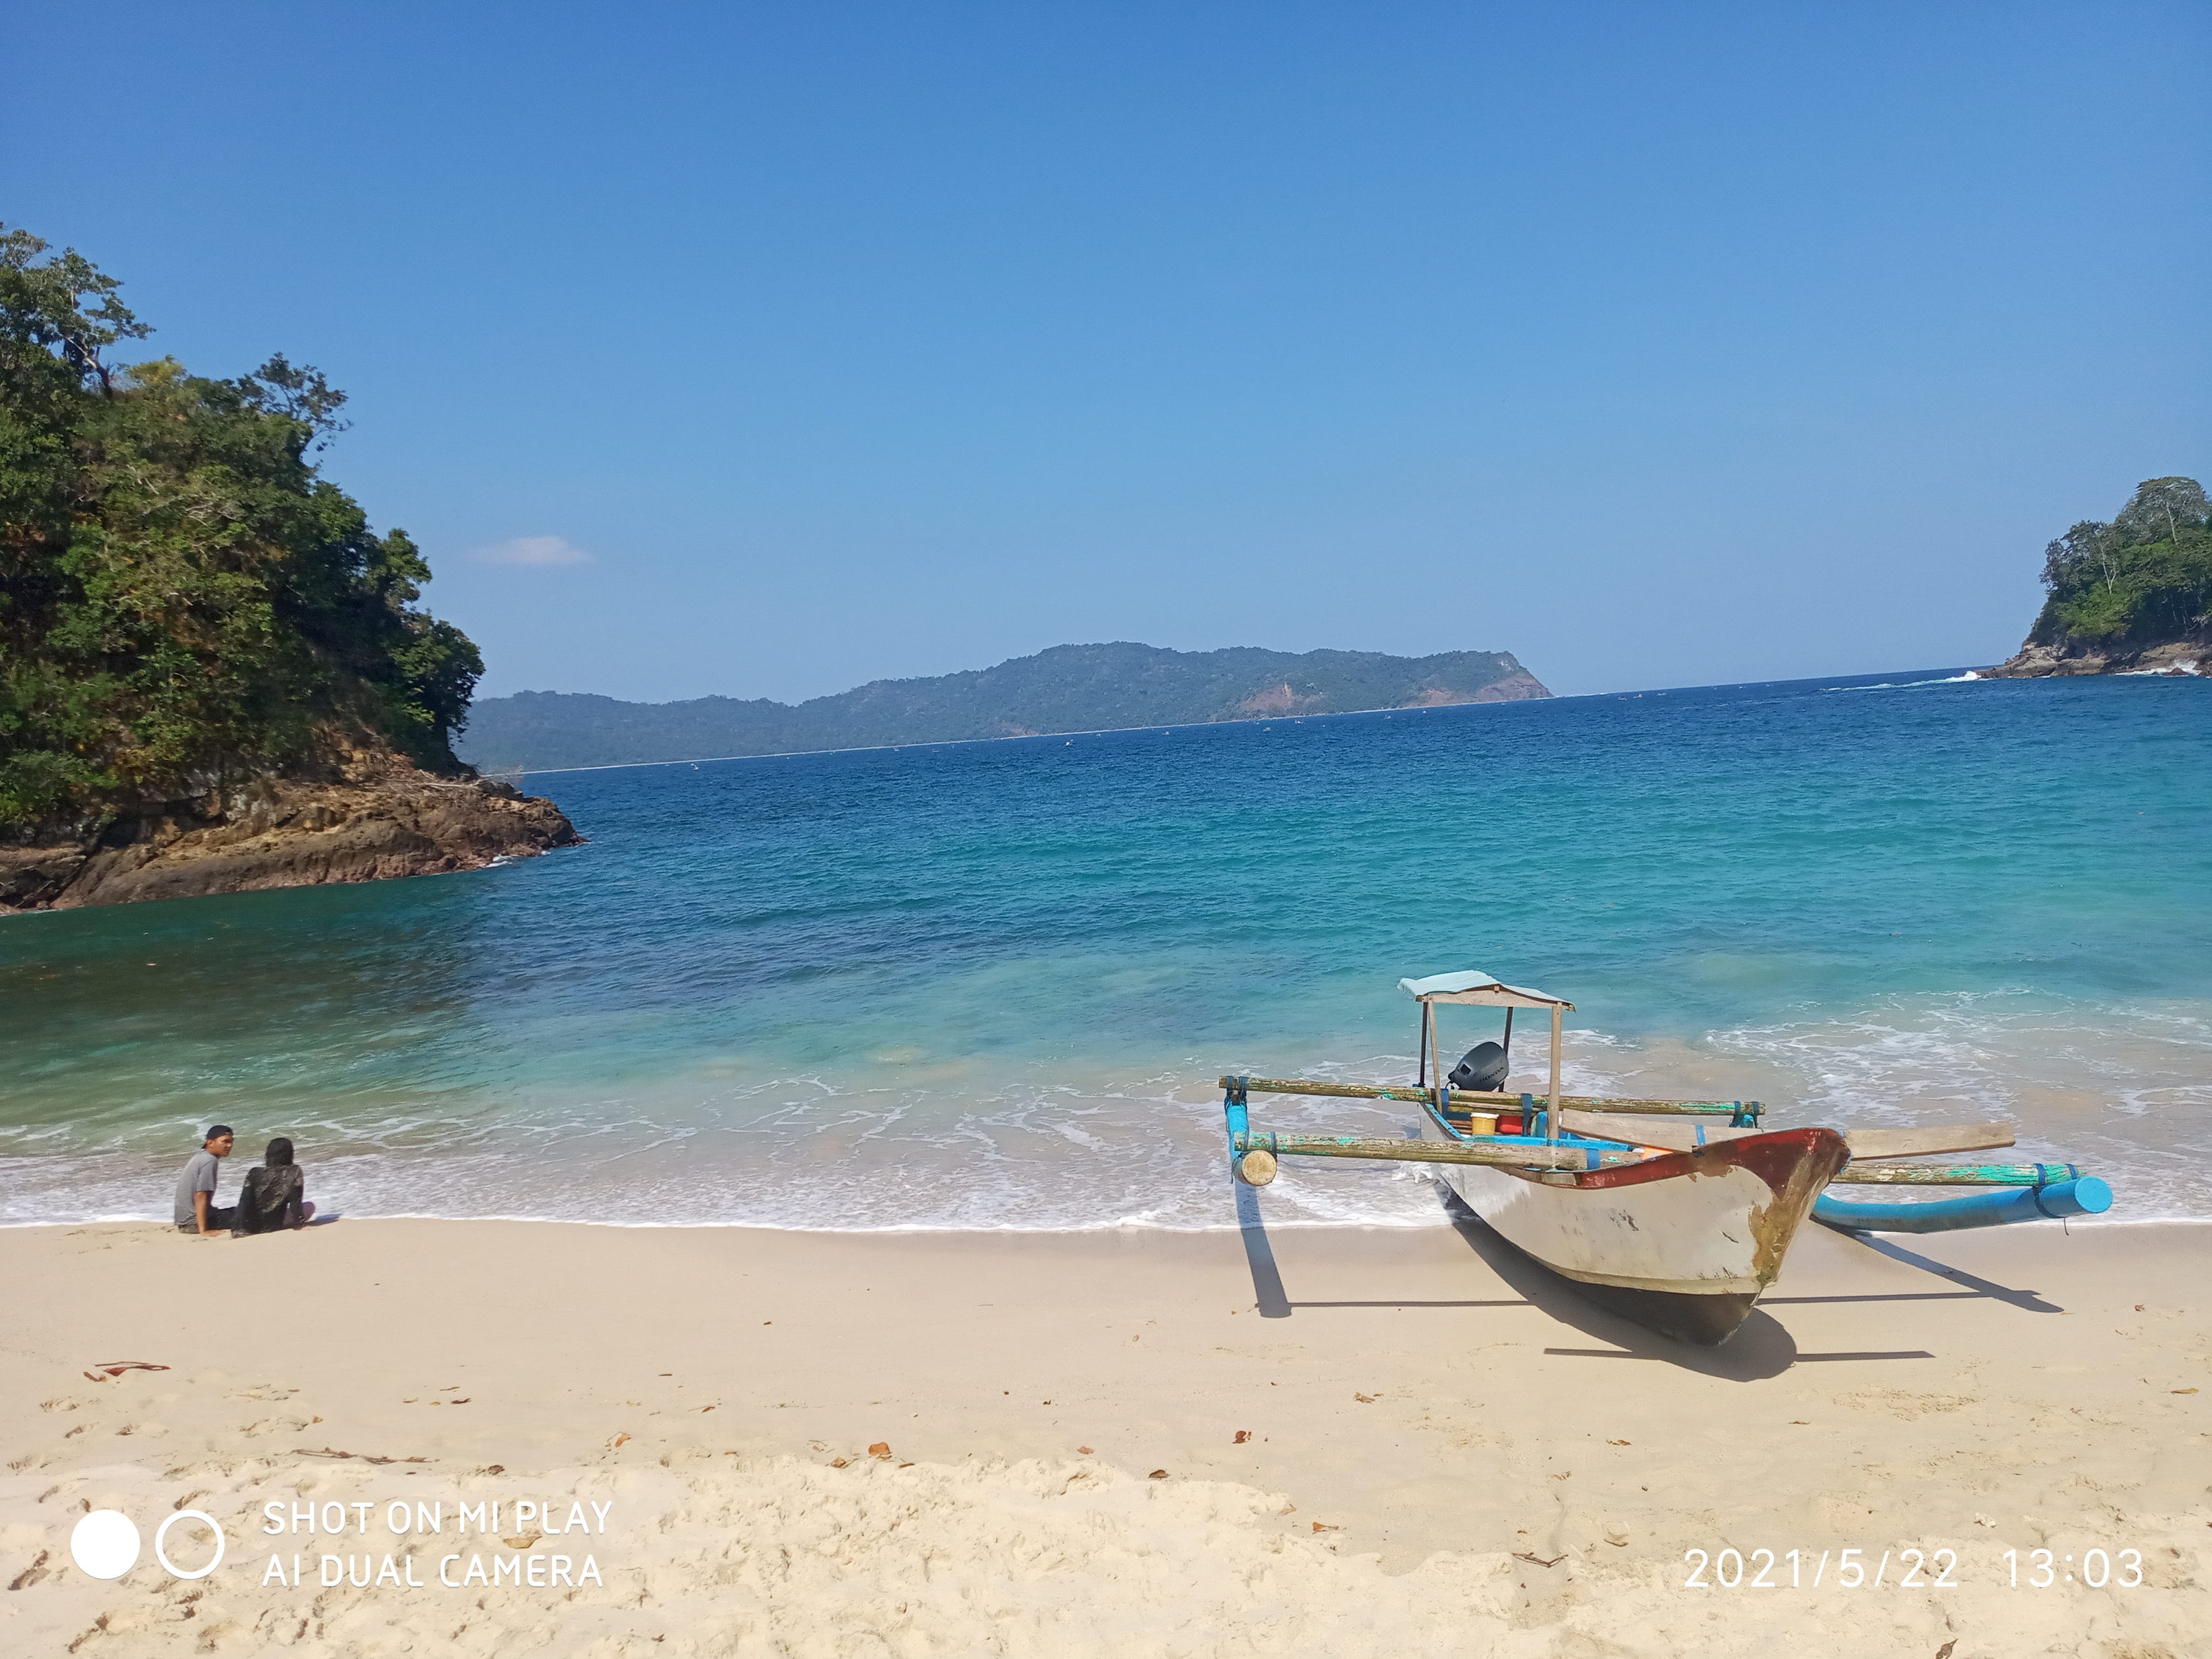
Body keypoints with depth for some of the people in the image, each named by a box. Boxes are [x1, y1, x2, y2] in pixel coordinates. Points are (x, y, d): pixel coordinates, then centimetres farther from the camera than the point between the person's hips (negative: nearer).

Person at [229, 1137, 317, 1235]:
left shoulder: (254, 1173, -7)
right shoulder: (294, 1172, -12)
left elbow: (244, 1204, -10)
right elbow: (296, 1201, -12)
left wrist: (238, 1230, -9)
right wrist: (299, 1221, 0)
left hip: (251, 1226, 3)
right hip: (274, 1225, -3)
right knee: (310, 1207, 12)